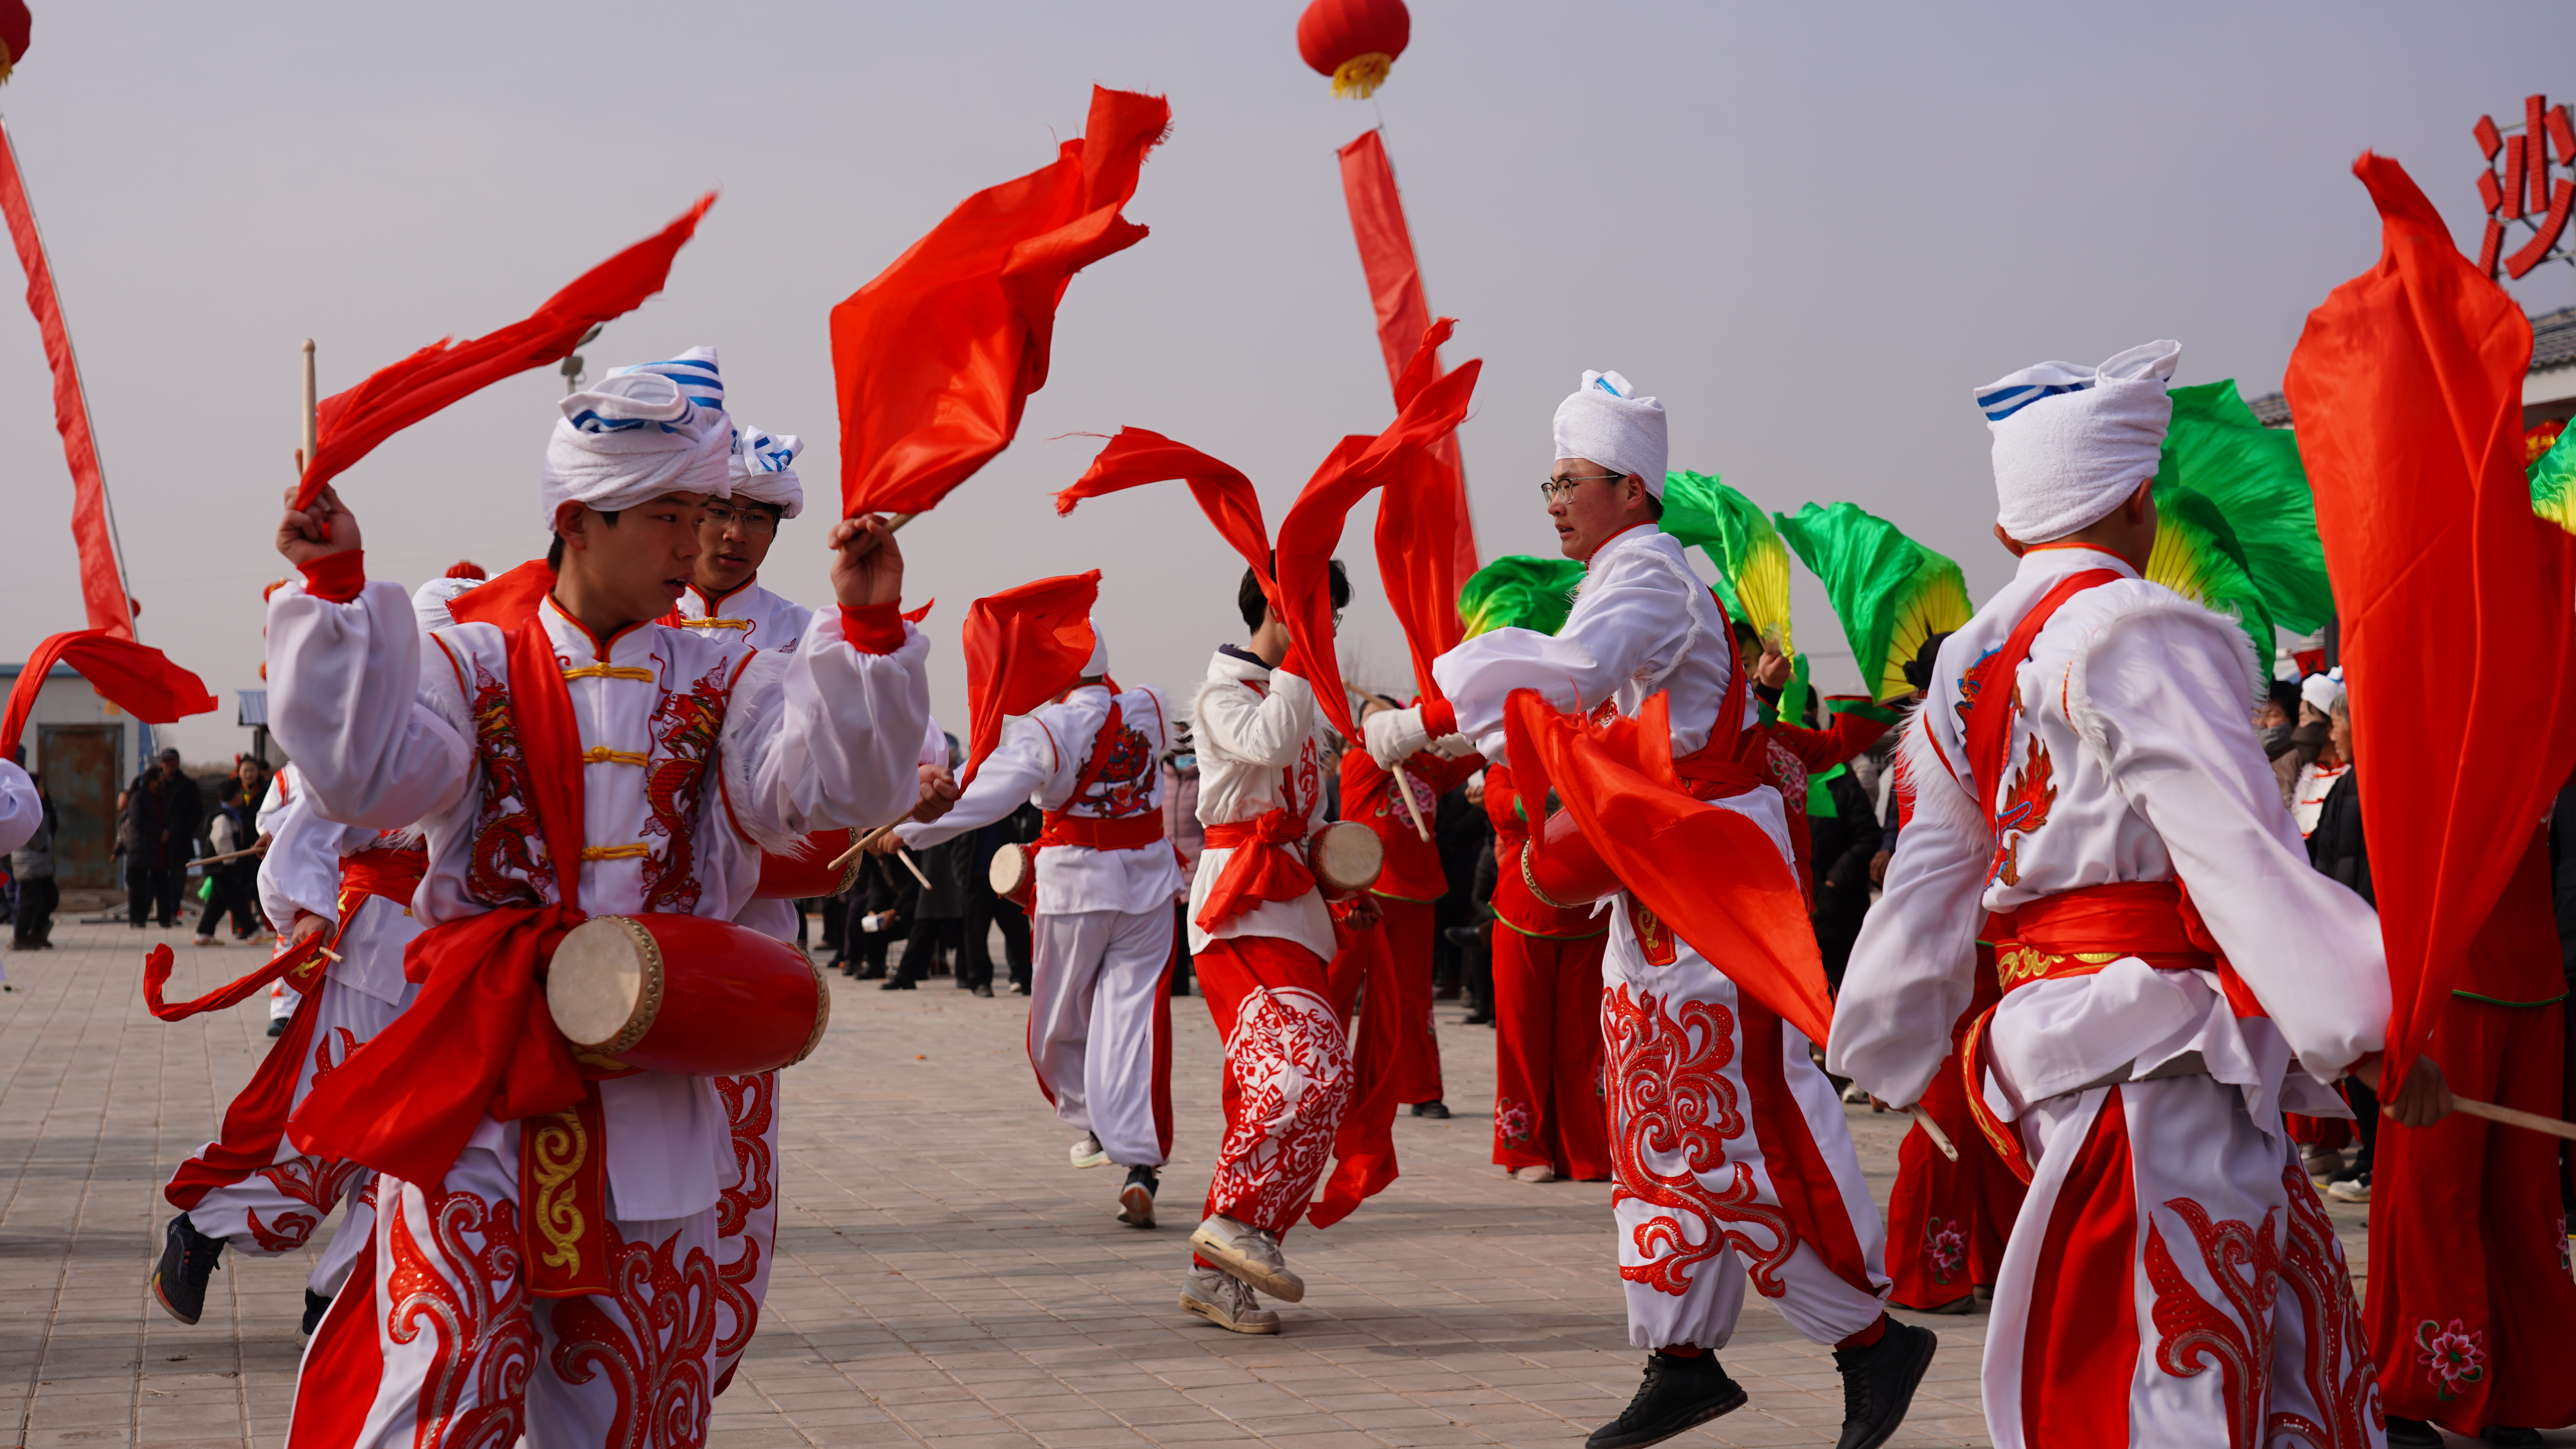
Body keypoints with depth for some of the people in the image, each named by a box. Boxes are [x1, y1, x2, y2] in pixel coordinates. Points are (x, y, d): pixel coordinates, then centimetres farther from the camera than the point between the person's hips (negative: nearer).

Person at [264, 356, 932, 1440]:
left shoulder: (722, 682, 9)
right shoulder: (473, 667, 6)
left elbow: (841, 782, -6)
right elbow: (366, 778, -11)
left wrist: (869, 626, -18)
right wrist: (337, 592, -15)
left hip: (652, 1088, 2)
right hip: (479, 1083, -2)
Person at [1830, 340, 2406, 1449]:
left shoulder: (1966, 666, 14)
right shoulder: (2134, 631, -11)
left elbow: (1932, 870, 17)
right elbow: (2238, 844, -17)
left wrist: (1903, 1045, 26)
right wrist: (2362, 1021, -17)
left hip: (2047, 1025, 9)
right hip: (2161, 1045, -9)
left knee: (2298, 1309, 15)